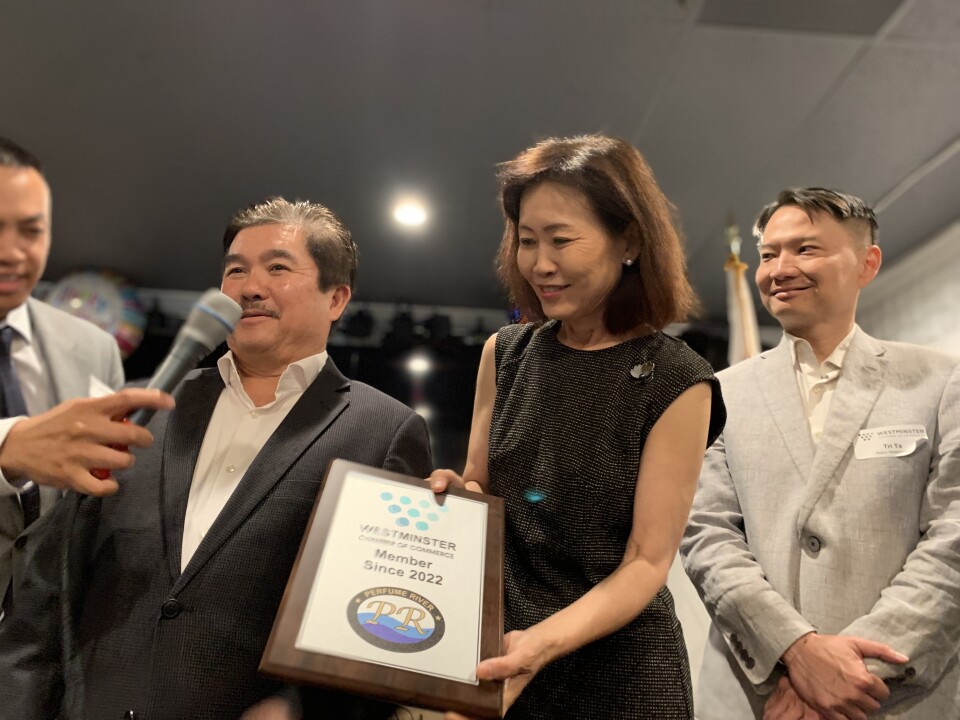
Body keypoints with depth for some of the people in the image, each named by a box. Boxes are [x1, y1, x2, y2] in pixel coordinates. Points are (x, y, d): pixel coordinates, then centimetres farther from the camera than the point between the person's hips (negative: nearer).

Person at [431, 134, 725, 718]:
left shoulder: (677, 383, -13)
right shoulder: (504, 355, -3)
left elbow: (647, 561, -13)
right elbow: (479, 493, 7)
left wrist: (543, 643, -25)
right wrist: (455, 493, -14)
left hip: (619, 667, -3)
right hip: (498, 648, 4)